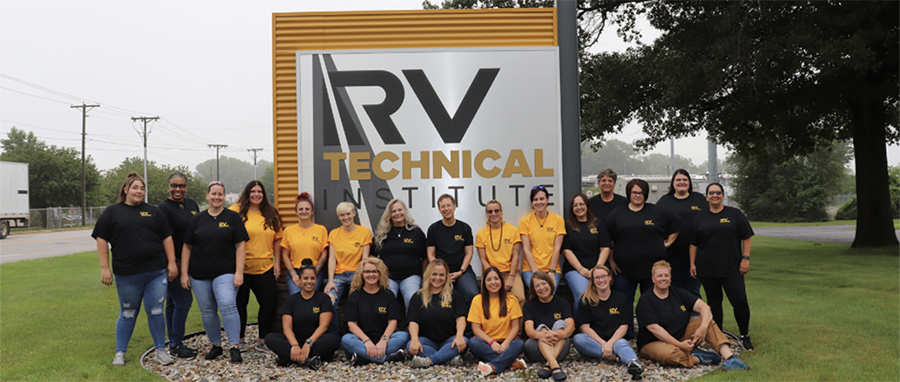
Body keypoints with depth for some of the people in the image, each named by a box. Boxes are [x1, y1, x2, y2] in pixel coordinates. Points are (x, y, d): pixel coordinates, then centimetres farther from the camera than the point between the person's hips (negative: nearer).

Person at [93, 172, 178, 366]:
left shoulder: (153, 211, 10)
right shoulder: (112, 212, 5)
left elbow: (166, 238, 9)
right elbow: (102, 240, 2)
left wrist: (171, 263, 2)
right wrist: (105, 268, -5)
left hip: (156, 272, 1)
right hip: (127, 275, -1)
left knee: (156, 312, 4)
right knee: (128, 314, 10)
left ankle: (160, 350, 17)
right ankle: (120, 353, 25)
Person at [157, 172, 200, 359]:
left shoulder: (192, 204, 12)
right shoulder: (164, 208, -9)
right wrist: (174, 263, -18)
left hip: (190, 261, 7)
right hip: (174, 262, -7)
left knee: (173, 302, 14)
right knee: (183, 302, -6)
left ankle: (175, 343, 20)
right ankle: (175, 346, 4)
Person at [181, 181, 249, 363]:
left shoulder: (233, 217, 2)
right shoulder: (197, 219, 9)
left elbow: (240, 246, -2)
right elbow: (187, 247, 10)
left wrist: (239, 272, -9)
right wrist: (184, 273, 4)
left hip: (225, 273, -3)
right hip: (199, 275, 3)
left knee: (228, 306, -17)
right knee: (207, 312, 8)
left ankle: (235, 347, -12)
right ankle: (216, 345, 23)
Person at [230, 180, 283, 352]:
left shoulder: (270, 214, 8)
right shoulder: (236, 211, -3)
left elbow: (277, 240, 10)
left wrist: (277, 263, 6)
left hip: (265, 268, 3)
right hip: (241, 267, -3)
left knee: (270, 303, 1)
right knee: (240, 304, 9)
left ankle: (263, 341, 14)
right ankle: (239, 339, 25)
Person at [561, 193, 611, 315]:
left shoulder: (599, 225, 17)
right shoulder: (567, 226, 12)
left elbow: (605, 249, 10)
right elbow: (566, 250, 4)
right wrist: (581, 269, -7)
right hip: (574, 269, -1)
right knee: (582, 296, -28)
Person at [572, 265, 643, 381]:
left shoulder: (620, 298, 9)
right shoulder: (586, 299, 6)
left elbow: (624, 326, 0)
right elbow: (584, 327, -3)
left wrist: (610, 344, -17)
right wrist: (603, 343, -16)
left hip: (615, 340, 0)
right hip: (593, 342, 0)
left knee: (622, 343, -35)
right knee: (577, 339, -32)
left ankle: (634, 363, -68)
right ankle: (617, 356, -33)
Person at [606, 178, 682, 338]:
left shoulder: (657, 213, 6)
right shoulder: (617, 215, 6)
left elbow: (676, 224, 17)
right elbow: (607, 240, 8)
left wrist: (668, 242, 10)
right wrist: (611, 261, 3)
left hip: (652, 267, 0)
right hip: (624, 269, 0)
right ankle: (625, 336, 11)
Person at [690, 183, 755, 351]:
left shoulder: (735, 214, 4)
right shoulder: (700, 218, 10)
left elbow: (747, 238, 3)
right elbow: (694, 243, 12)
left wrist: (745, 258, -6)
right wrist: (692, 263, 6)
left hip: (732, 268, -2)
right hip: (707, 269, 2)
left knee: (740, 300, -7)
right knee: (713, 302, 8)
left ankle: (745, 336, 10)